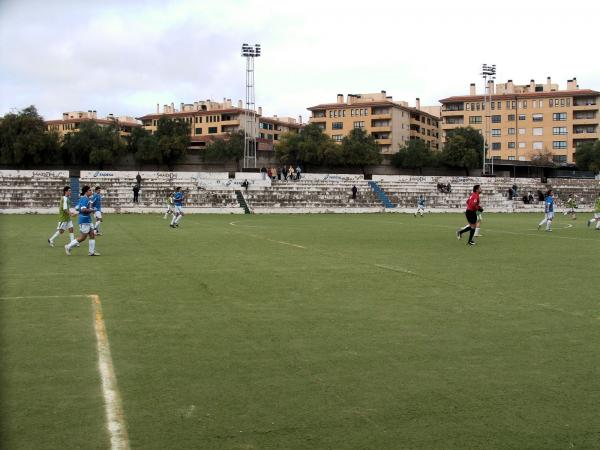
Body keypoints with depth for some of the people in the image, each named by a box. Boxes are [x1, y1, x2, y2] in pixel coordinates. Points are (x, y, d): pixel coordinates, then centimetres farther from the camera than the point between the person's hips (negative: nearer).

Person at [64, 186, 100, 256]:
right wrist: (92, 210, -16)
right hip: (84, 221, -10)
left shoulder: (88, 199, 14)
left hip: (88, 220, 10)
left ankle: (92, 252, 12)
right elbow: (83, 210, -28)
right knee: (82, 238, -3)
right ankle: (68, 247, 9)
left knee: (92, 235, 8)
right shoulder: (84, 199, -17)